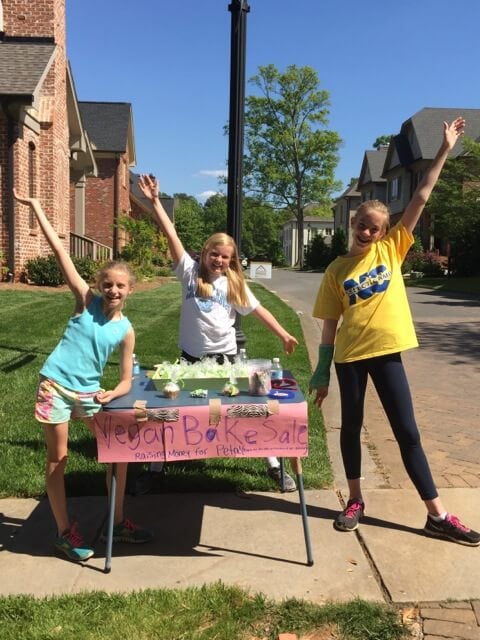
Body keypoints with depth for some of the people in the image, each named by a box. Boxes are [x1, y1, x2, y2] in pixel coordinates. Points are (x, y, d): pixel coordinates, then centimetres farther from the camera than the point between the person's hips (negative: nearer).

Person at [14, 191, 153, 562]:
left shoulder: (126, 331, -2)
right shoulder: (86, 300, -8)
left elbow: (126, 381, 0)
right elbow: (59, 250, -10)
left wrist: (110, 394, -21)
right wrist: (35, 206, -11)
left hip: (89, 392, 4)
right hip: (55, 387, -3)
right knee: (58, 459, 4)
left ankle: (118, 523, 24)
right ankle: (65, 533, 20)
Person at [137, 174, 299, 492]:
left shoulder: (234, 283, 2)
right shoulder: (191, 272, -3)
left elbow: (258, 309, 5)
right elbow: (172, 236, -8)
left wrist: (284, 334, 0)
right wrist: (155, 201, -13)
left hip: (225, 354, 1)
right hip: (191, 354, -1)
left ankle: (274, 465, 18)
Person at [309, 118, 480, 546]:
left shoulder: (392, 250, 3)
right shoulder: (336, 270, 1)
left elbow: (421, 197, 0)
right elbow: (330, 324, 3)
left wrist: (445, 149, -2)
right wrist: (322, 371, 2)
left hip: (386, 350, 0)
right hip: (349, 355, 0)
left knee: (407, 431, 5)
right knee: (351, 427, 11)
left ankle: (437, 515, 13)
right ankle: (356, 501, 29)